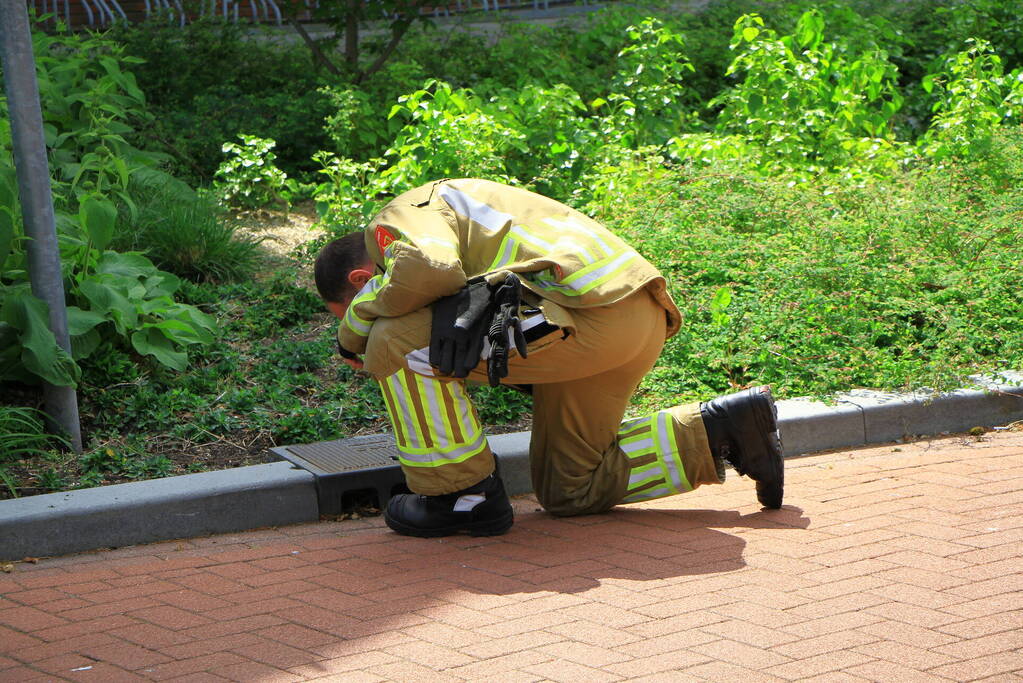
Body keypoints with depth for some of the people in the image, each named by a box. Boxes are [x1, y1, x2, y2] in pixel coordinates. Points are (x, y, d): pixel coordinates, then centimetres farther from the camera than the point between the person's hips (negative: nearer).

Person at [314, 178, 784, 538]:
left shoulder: (401, 220, 3)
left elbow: (428, 270, -22)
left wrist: (355, 328, -5)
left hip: (585, 314, -10)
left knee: (398, 340, -9)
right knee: (569, 491, 21)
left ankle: (463, 496, 0)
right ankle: (722, 430, 16)